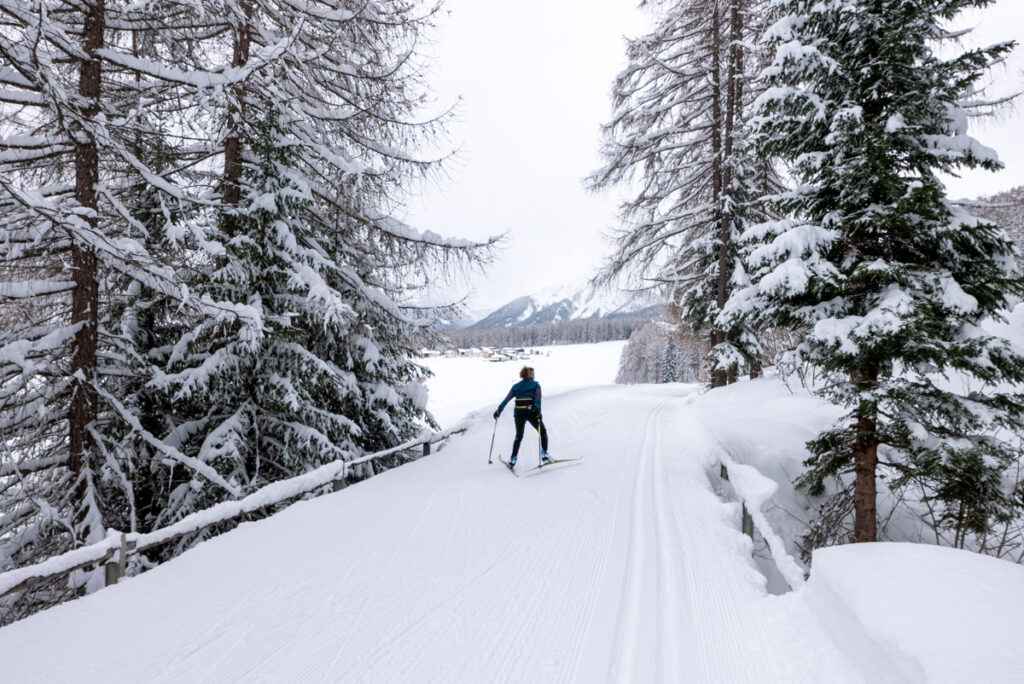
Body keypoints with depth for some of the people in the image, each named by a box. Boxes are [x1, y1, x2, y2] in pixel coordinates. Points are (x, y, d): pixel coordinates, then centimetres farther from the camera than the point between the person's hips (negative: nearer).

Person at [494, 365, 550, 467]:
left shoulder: (516, 386, 11)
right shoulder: (535, 384, 4)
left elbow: (506, 399, 3)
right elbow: (538, 398, -12)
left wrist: (498, 410, 2)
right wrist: (538, 411, -21)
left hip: (519, 414, 3)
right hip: (532, 412, -3)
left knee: (518, 437, 19)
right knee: (543, 432, 16)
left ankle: (513, 459, 14)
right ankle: (544, 455, 3)